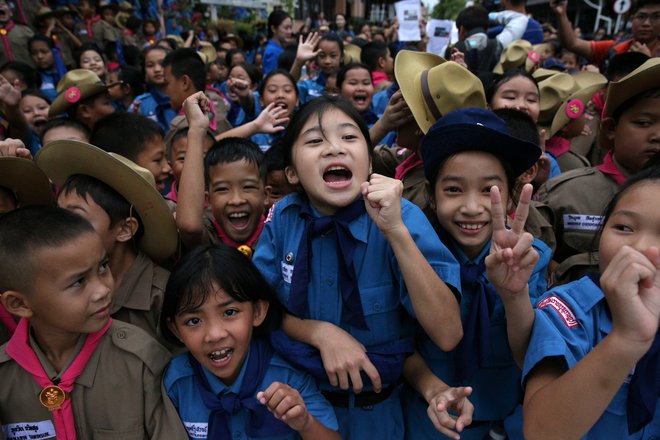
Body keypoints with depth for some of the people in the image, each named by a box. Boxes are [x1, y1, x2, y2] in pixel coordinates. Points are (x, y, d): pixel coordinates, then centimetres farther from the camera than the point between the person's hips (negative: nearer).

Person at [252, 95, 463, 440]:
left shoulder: (400, 216, -20)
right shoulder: (283, 216, -13)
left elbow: (447, 335, -27)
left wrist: (397, 231, -36)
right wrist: (320, 332, -21)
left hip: (372, 406, -1)